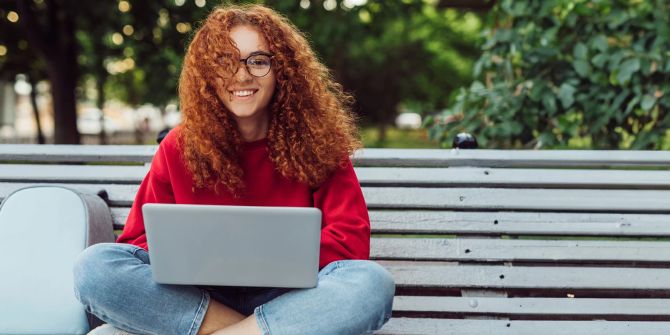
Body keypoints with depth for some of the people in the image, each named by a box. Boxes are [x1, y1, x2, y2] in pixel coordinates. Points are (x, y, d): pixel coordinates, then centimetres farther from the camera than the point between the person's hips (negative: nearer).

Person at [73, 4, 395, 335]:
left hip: (286, 297, -1)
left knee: (372, 282, -33)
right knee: (96, 266, -24)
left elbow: (352, 239, -4)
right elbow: (140, 240, 7)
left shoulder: (315, 142, 2)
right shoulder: (179, 147, 6)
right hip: (197, 292, 1)